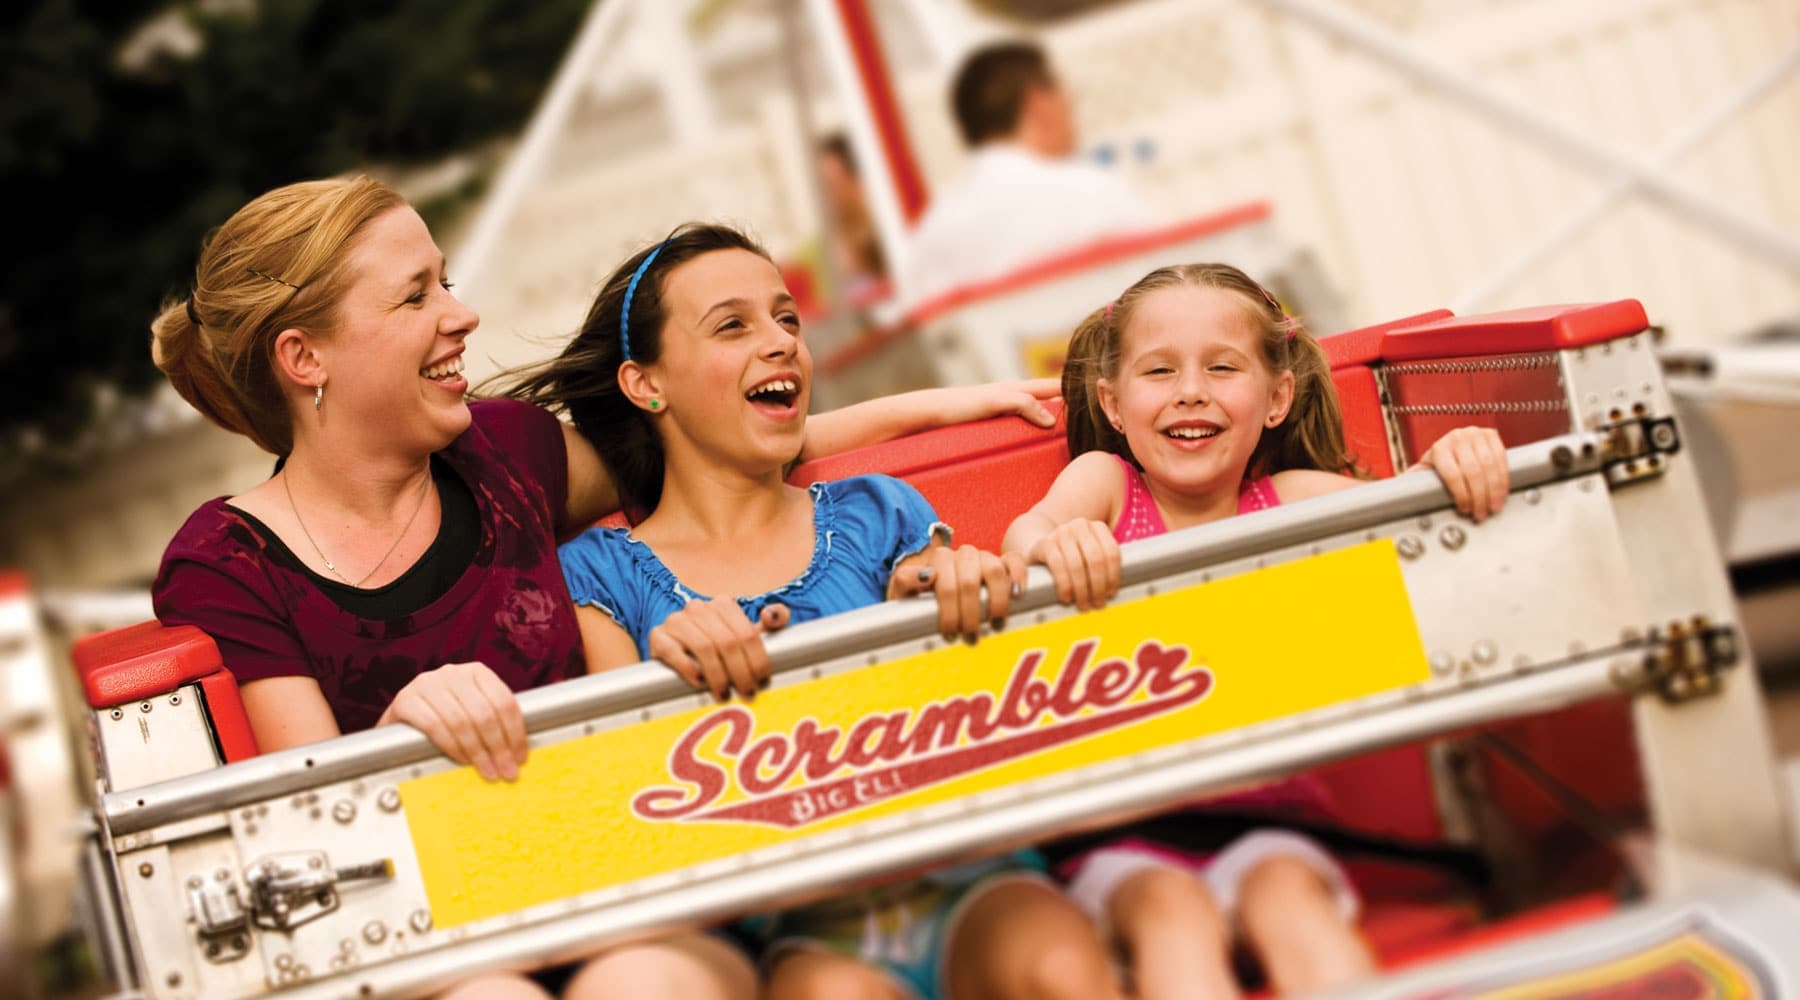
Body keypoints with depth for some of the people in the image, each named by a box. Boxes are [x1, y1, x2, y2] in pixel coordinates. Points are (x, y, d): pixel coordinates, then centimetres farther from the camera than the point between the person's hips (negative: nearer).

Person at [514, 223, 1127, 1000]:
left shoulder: (875, 515, 17)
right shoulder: (599, 576, 10)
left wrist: (960, 595, -11)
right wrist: (675, 673, -20)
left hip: (956, 879, 3)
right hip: (773, 921, -3)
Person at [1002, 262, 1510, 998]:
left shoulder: (1288, 498, 10)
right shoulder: (1106, 482, 7)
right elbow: (1025, 535, -15)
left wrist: (1454, 458, -31)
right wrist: (1055, 543, -40)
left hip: (1266, 813, 1)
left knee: (1286, 892, -31)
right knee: (1171, 910, -31)